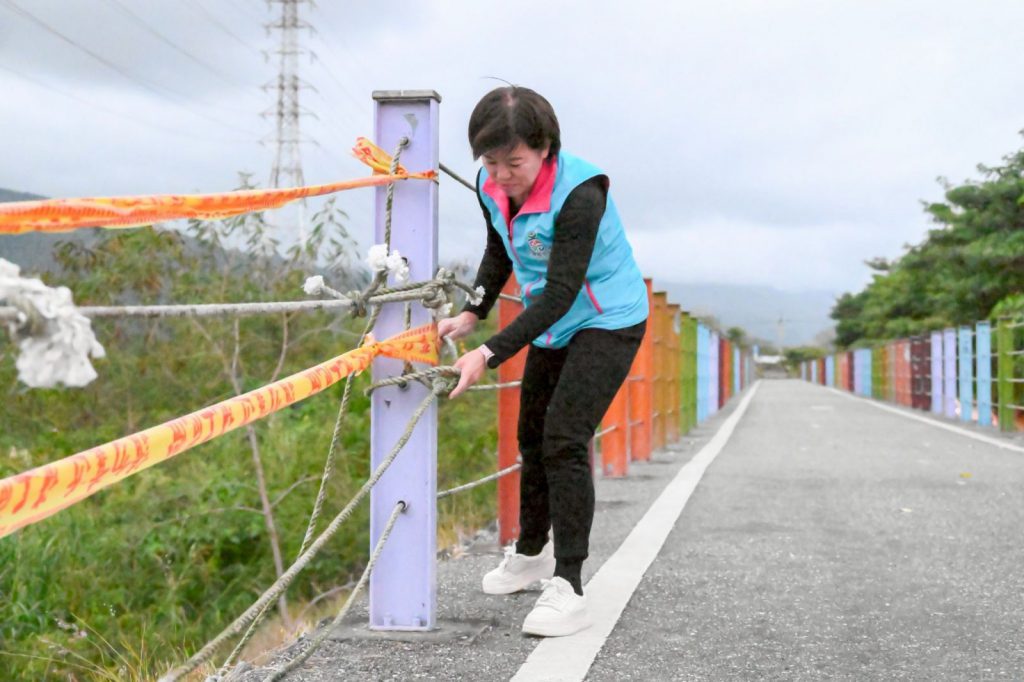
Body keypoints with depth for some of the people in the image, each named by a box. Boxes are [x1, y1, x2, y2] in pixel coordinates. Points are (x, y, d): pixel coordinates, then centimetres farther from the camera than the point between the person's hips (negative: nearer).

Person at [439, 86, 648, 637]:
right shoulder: (491, 186, -10)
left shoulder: (579, 193, -32)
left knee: (565, 439, -19)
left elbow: (560, 294, -34)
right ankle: (531, 552, 38)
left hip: (608, 321, -8)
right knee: (532, 435, 16)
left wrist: (490, 354, -39)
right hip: (551, 324, 8)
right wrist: (471, 313, -4)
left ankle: (567, 588, -14)